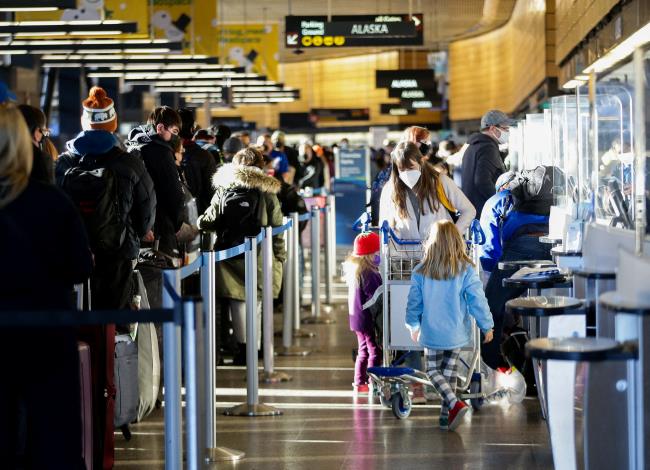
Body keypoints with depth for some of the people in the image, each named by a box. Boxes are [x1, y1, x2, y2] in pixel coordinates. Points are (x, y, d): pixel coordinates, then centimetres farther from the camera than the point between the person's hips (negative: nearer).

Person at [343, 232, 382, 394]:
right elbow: (376, 296, -23)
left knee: (363, 351, 19)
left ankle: (359, 383, 22)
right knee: (374, 351, -1)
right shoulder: (368, 273, -23)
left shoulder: (353, 268, 7)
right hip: (368, 319, -10)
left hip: (357, 318, 10)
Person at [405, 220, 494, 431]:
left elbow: (414, 303, 1)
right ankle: (446, 415, 18)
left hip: (432, 333, -1)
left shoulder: (421, 272, -10)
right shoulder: (466, 271, -13)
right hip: (457, 333, 1)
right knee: (449, 372, 16)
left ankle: (455, 403, -10)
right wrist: (487, 326, 3)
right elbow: (477, 301, -10)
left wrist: (413, 326, 18)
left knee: (433, 370, 12)